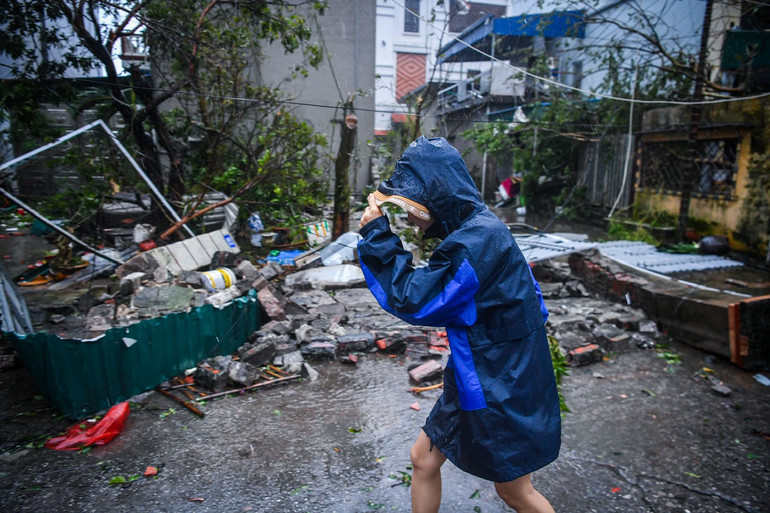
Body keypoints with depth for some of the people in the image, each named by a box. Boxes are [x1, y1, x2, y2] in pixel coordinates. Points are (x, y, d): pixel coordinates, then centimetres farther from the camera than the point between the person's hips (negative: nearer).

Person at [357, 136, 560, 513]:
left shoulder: (475, 242, -29)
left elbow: (412, 301, -25)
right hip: (478, 378, 9)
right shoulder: (477, 228, 2)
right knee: (423, 459, 19)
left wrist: (377, 236, -20)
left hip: (500, 389, -9)